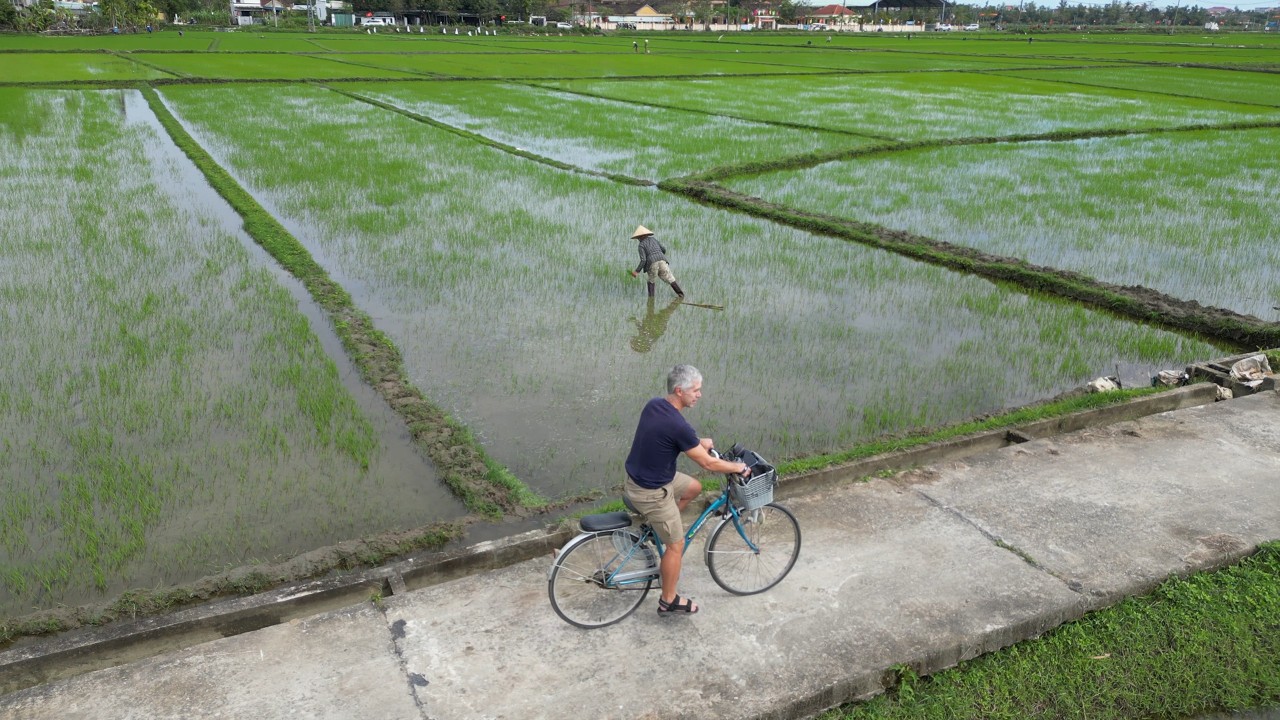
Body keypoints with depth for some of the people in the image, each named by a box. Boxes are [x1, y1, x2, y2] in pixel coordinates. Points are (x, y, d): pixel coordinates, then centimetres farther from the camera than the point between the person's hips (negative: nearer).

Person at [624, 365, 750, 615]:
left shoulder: (654, 405, -3)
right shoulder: (678, 425, -29)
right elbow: (708, 464, -18)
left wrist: (697, 442, 12)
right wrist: (739, 467, -2)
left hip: (641, 476, 8)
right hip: (651, 491, -8)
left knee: (694, 487, 25)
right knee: (676, 544, 7)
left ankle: (656, 525, 29)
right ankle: (668, 601, 23)